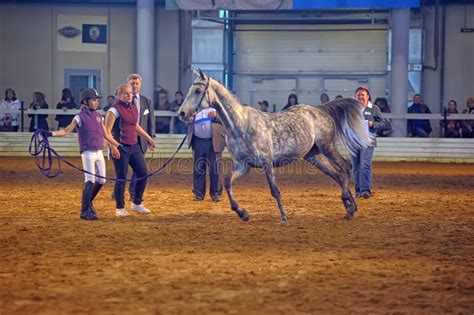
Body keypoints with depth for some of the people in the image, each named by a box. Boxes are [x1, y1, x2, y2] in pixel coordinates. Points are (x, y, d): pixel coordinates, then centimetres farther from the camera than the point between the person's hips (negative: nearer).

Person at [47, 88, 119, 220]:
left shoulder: (99, 116, 12)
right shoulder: (80, 117, -6)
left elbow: (106, 135, 19)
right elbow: (66, 131, -11)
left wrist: (118, 145, 21)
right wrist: (51, 133, -26)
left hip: (99, 153, 7)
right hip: (88, 153, -7)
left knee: (101, 180, 9)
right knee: (90, 180, -10)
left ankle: (88, 202, 28)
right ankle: (85, 211, -6)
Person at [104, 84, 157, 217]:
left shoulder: (134, 108, 13)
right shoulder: (114, 110, -10)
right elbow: (107, 131, -15)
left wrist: (149, 139, 28)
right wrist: (113, 147, -25)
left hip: (134, 146, 7)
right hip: (121, 148, -7)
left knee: (143, 173, 6)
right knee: (121, 177, -3)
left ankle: (137, 204, 20)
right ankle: (120, 208, 9)